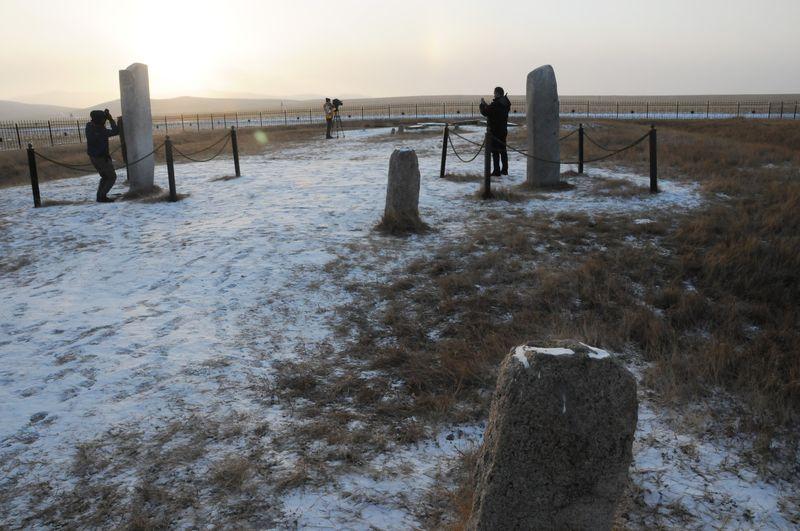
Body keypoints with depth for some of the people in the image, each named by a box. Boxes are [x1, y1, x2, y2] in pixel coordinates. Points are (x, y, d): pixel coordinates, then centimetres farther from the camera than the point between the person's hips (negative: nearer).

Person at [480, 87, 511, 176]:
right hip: (503, 130, 8)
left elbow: (485, 112, -15)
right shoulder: (506, 103, 8)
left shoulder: (495, 104, -20)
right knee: (503, 150, 15)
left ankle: (497, 171, -3)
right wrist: (487, 105, 13)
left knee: (495, 151, -4)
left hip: (495, 130, -8)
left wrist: (482, 104, 1)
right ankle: (504, 170, 21)